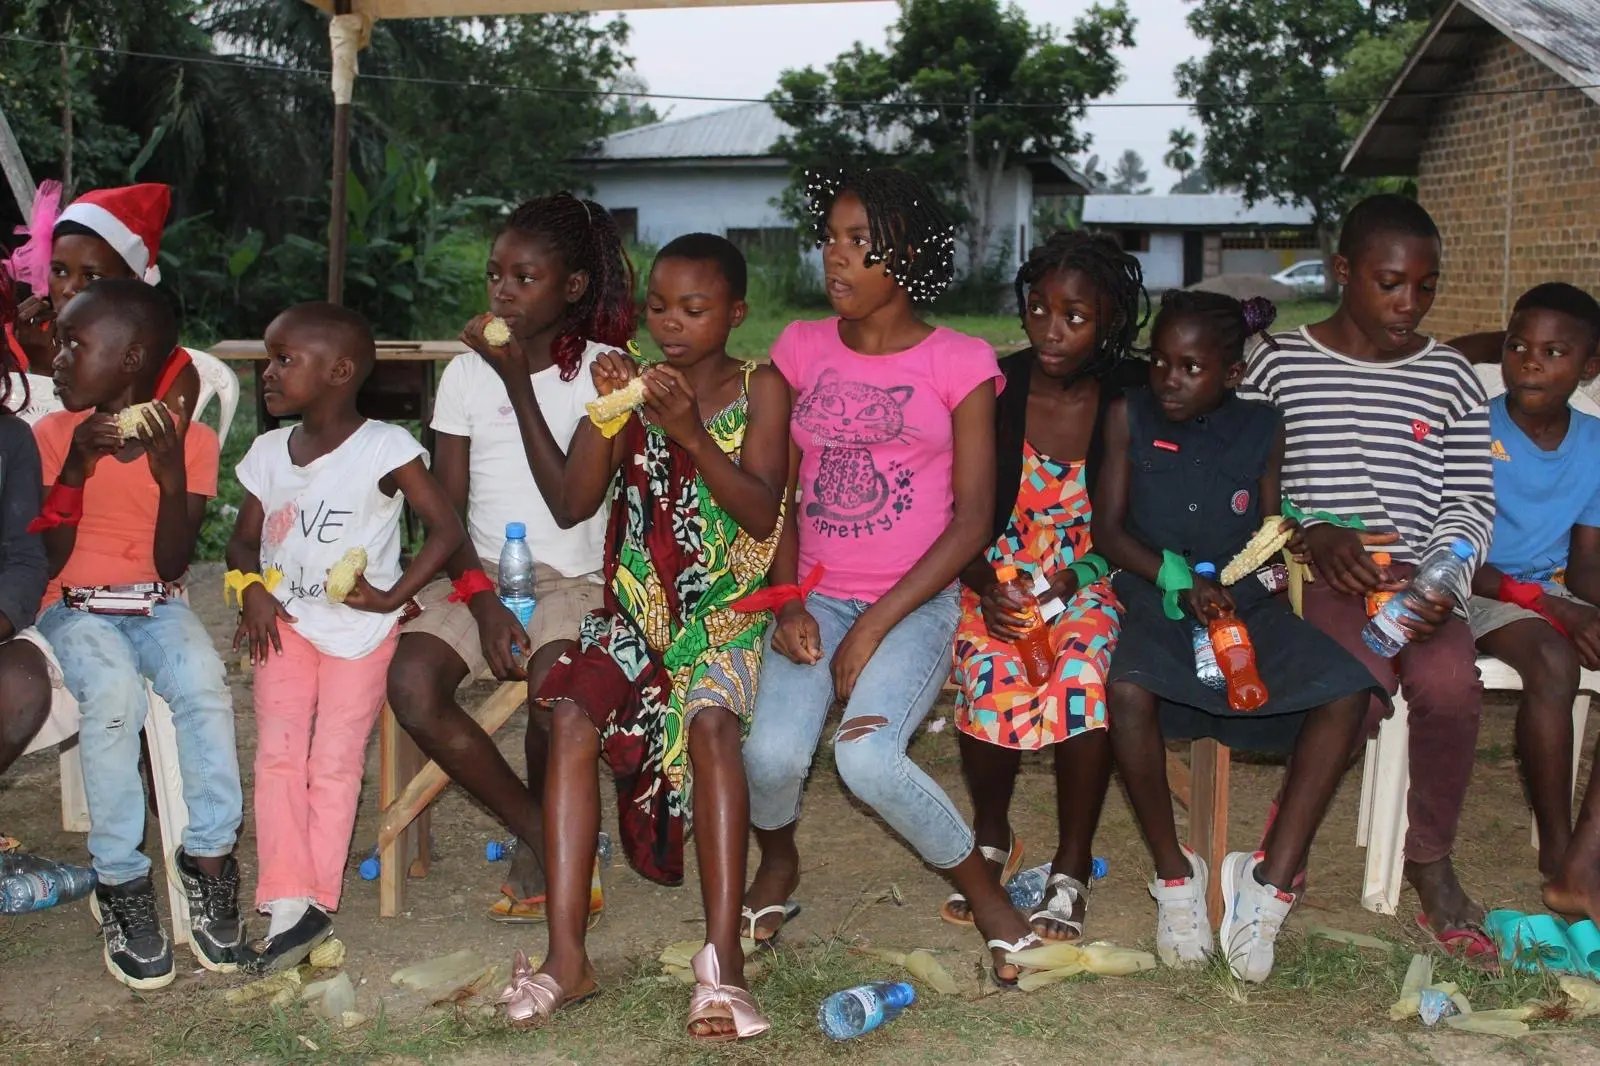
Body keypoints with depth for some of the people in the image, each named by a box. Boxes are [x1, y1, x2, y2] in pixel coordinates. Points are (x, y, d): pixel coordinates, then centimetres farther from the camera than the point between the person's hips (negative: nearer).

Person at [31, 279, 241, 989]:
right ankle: (120, 882, -21)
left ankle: (208, 860, -18)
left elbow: (171, 566, -6)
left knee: (204, 683, -31)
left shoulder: (190, 439, 1)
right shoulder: (53, 435, 2)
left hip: (154, 604, 1)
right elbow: (48, 561, -4)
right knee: (115, 692, -32)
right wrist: (75, 470, -16)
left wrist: (171, 478, -19)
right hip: (73, 607, -1)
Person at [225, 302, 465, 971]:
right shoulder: (268, 452, 7)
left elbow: (447, 528, -11)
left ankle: (314, 903, 0)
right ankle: (289, 903, -7)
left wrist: (393, 595, -17)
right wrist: (251, 587, -6)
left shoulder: (385, 449, -11)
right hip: (287, 622, 5)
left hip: (361, 628, -5)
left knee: (334, 761, -5)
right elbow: (244, 540, 15)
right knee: (278, 753, -6)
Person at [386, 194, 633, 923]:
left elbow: (570, 502, -13)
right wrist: (480, 596, -13)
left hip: (573, 578, -3)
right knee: (410, 680, -26)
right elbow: (445, 509, 5)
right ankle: (550, 844, -9)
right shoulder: (467, 371, 9)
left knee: (552, 684, -34)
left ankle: (541, 853, -3)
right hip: (478, 574, 4)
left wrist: (517, 383, -13)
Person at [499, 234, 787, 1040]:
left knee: (710, 722, -32)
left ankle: (722, 956, -33)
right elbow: (572, 504, 1)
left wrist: (692, 433, -22)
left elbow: (762, 515, -10)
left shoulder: (760, 389, 2)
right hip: (635, 609, 3)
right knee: (572, 715, -25)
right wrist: (606, 412, -13)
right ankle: (566, 955, -24)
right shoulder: (630, 383, 10)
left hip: (728, 609, -3)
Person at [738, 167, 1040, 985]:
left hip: (915, 603, -3)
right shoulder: (801, 349, 8)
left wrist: (873, 627, -12)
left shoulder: (959, 363, -3)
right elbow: (778, 495, 11)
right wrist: (790, 603, -5)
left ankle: (984, 891, 0)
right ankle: (777, 861, 14)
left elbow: (972, 521, -6)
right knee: (772, 753, -22)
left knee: (866, 757, -28)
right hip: (816, 599, 3)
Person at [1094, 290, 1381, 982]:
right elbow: (1108, 530, -2)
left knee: (1347, 688, -24)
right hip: (1151, 596, -2)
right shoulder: (1129, 418, 2)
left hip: (1242, 599, 2)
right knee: (1129, 688, -36)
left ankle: (1272, 880, -18)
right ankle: (1174, 873, -15)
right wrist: (1181, 582, -16)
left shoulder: (1262, 430, 6)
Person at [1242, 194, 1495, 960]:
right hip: (1315, 575, -2)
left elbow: (1470, 503, 8)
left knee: (1450, 683, -28)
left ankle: (1430, 861, -3)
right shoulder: (1280, 363, 5)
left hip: (1415, 578, 3)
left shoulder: (1450, 379, 11)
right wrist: (1313, 534, -15)